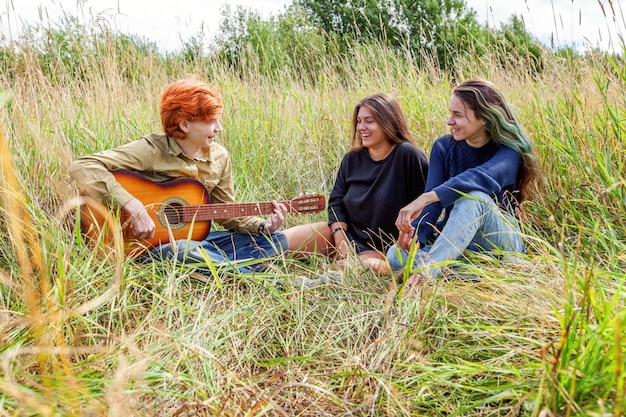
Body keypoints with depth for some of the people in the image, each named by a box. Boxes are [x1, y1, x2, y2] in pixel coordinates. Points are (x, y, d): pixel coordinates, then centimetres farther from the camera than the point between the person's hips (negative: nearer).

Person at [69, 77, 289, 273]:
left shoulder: (219, 157, 1)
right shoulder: (152, 150, -18)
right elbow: (82, 167, -27)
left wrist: (264, 227, -9)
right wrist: (133, 207, -34)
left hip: (195, 240, 6)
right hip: (149, 245, -6)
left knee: (276, 239, -3)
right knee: (183, 250, -40)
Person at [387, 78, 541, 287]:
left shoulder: (508, 152, -13)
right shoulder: (443, 147, 1)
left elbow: (482, 177, -37)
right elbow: (433, 202, -9)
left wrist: (424, 199, -50)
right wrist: (416, 232, -30)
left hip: (502, 242, -4)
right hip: (454, 242, 5)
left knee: (475, 197, -37)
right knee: (396, 256, -24)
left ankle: (426, 270, -50)